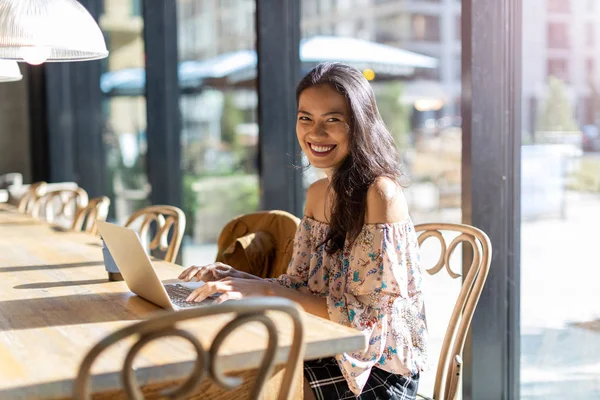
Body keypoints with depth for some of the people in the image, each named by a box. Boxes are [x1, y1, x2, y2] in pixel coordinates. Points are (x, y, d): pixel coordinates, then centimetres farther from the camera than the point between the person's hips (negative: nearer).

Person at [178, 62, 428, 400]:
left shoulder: (380, 194, -18)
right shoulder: (317, 193, 6)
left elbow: (364, 316, -21)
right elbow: (299, 286, 9)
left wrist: (267, 292, -24)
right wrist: (237, 278, -8)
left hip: (377, 368, -7)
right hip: (329, 352, 7)